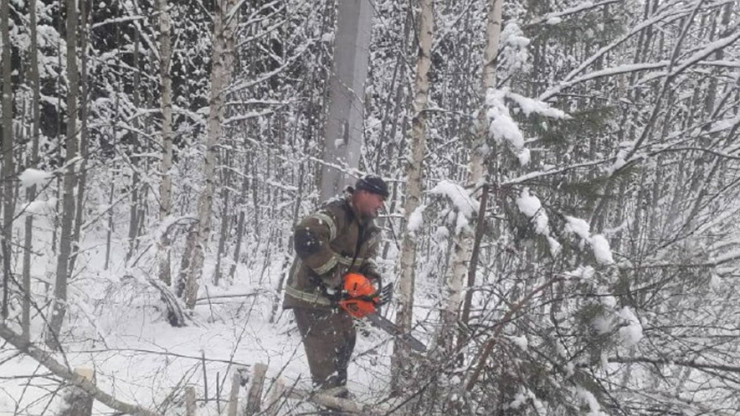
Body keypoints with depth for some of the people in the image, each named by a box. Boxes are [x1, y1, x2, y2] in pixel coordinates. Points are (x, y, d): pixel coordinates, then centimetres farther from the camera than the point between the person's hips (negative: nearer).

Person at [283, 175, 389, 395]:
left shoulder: (368, 226, 6)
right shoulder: (336, 213, -25)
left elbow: (365, 254, 19)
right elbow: (305, 236, -40)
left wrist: (370, 272, -5)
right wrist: (331, 272, -34)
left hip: (334, 294, 10)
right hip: (309, 293, -10)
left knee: (345, 339, 18)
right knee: (325, 348, -8)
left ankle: (336, 392, 35)